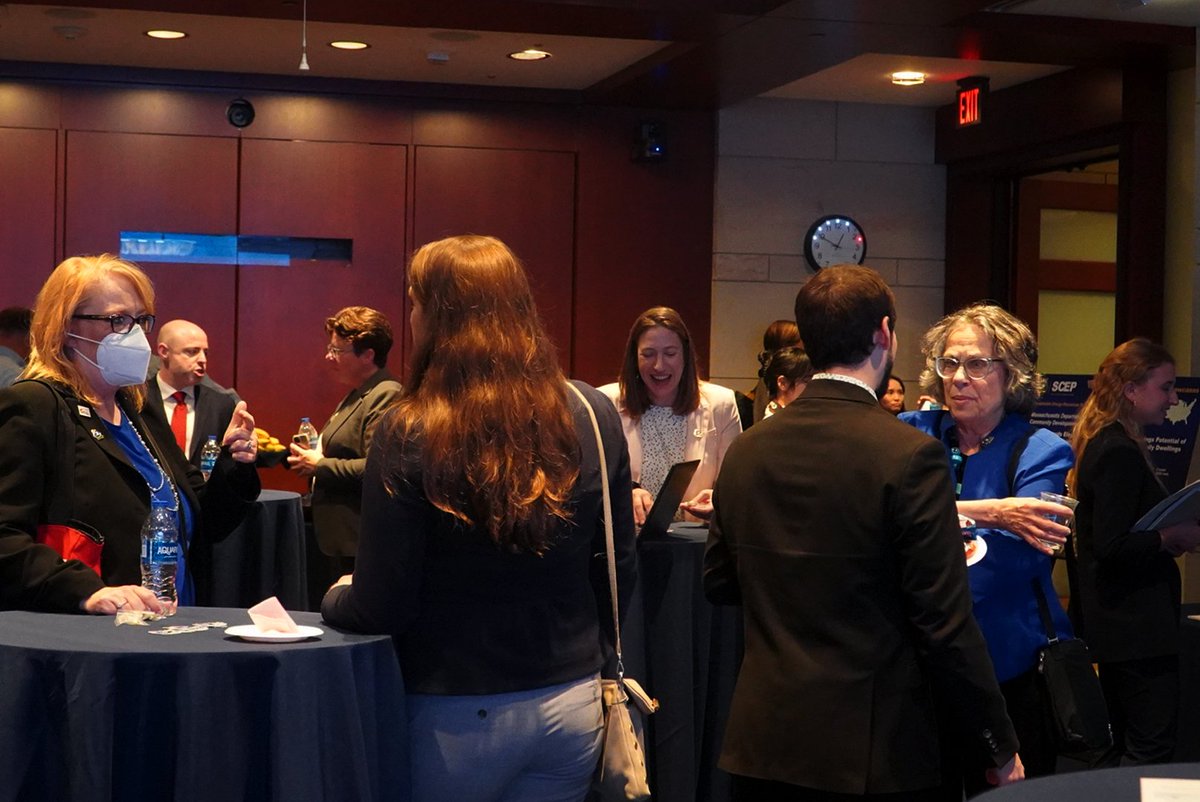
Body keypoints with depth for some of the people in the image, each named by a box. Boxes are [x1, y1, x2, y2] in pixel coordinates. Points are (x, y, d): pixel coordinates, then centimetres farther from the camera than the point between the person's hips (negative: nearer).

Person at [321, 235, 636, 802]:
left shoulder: (410, 434, -16)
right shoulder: (592, 415, -5)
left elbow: (382, 607, -13)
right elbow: (619, 569, 4)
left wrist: (334, 598, 9)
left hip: (458, 716, -3)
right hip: (572, 703, 3)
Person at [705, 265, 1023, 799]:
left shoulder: (745, 451, 1)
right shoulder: (910, 456, -15)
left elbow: (718, 583, 12)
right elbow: (946, 624, -15)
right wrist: (1002, 750, -5)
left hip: (761, 741, 5)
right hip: (872, 754, -5)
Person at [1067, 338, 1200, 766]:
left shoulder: (1102, 442, 12)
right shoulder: (1120, 453, -18)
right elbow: (1111, 545, -24)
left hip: (1115, 622, 11)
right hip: (1136, 625, -11)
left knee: (1126, 746, 18)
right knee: (1152, 749, -6)